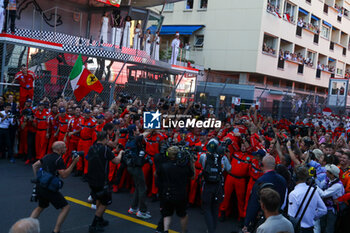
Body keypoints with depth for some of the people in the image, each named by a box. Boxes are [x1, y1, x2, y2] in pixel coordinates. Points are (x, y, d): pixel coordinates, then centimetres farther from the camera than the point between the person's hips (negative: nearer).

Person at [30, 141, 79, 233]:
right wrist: (74, 162, -16)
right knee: (66, 207, 1)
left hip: (40, 187, 9)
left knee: (41, 207, 31)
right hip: (49, 189, -8)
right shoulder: (58, 159, -12)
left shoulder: (47, 156, 12)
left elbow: (35, 165, 19)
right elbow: (64, 175, -17)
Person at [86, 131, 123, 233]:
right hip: (101, 181, -8)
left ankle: (100, 220, 37)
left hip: (91, 179, 8)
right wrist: (120, 153, 9)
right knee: (105, 201, 6)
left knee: (99, 199, 26)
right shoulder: (105, 149, -18)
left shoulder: (92, 148, 3)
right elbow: (117, 161, -12)